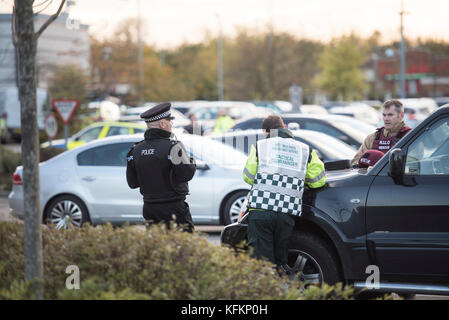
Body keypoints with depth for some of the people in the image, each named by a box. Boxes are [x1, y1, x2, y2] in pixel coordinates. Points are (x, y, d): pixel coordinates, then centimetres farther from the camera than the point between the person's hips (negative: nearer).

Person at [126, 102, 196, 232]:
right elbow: (186, 174, -18)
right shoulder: (172, 146, -13)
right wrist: (192, 163, 2)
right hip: (174, 209, -6)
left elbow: (132, 183, 8)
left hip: (149, 208, 6)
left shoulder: (136, 150, 6)